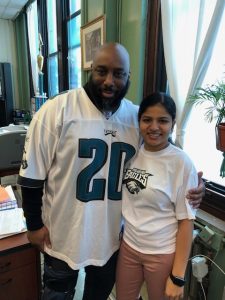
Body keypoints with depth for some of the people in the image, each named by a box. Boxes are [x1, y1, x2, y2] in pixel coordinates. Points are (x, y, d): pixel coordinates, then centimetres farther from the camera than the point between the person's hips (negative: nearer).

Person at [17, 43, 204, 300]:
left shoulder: (137, 117, -6)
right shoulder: (57, 110, -18)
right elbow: (32, 174, -11)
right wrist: (34, 224, -6)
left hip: (112, 235, 4)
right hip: (63, 236, -2)